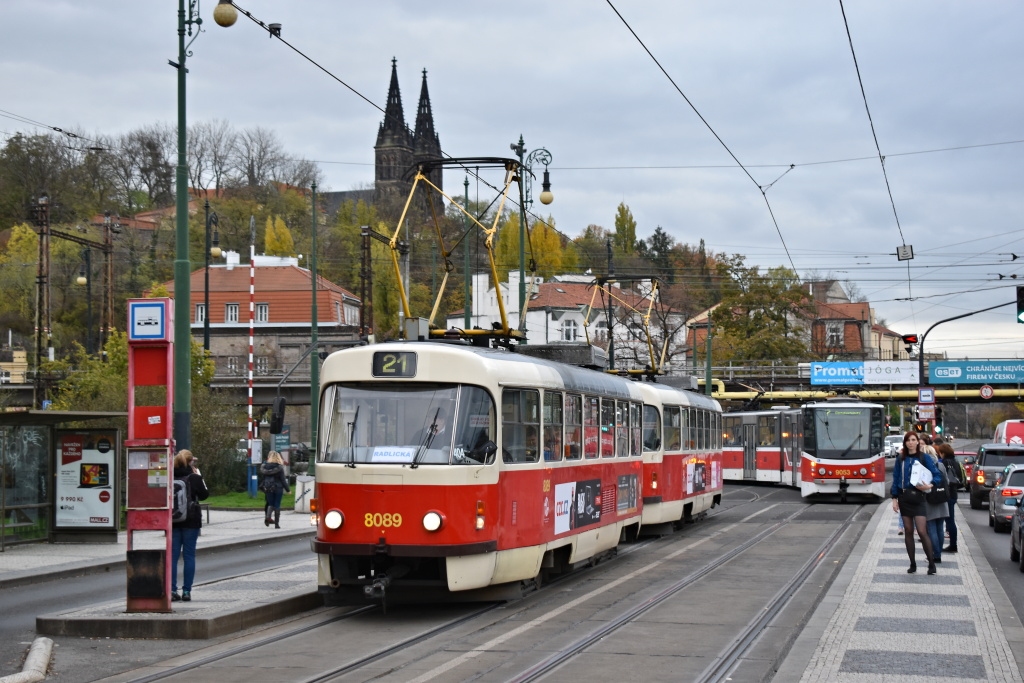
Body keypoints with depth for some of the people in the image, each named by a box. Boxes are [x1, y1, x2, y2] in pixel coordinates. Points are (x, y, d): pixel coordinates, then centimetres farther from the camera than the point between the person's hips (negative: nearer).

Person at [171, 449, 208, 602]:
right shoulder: (194, 477, -9)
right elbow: (204, 495, 2)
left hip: (173, 521, 2)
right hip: (191, 520, -2)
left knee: (172, 555, 6)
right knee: (189, 555, 4)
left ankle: (172, 590, 1)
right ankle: (186, 591, 3)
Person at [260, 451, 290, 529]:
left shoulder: (264, 466, -2)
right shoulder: (279, 467, -10)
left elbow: (263, 478, 3)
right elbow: (283, 479, -8)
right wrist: (287, 489, -1)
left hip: (268, 488, 2)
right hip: (278, 488, -2)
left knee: (270, 504, 14)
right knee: (277, 505, 6)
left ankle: (267, 516, -15)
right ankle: (276, 524, 6)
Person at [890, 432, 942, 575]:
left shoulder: (924, 458, -1)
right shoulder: (901, 459, 7)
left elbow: (936, 475, -2)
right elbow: (895, 479, 8)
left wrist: (929, 486, -20)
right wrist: (894, 498, 2)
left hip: (918, 497, -3)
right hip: (904, 498, 3)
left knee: (922, 531, -11)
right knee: (908, 531, 6)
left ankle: (931, 563, -1)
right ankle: (912, 564, 12)